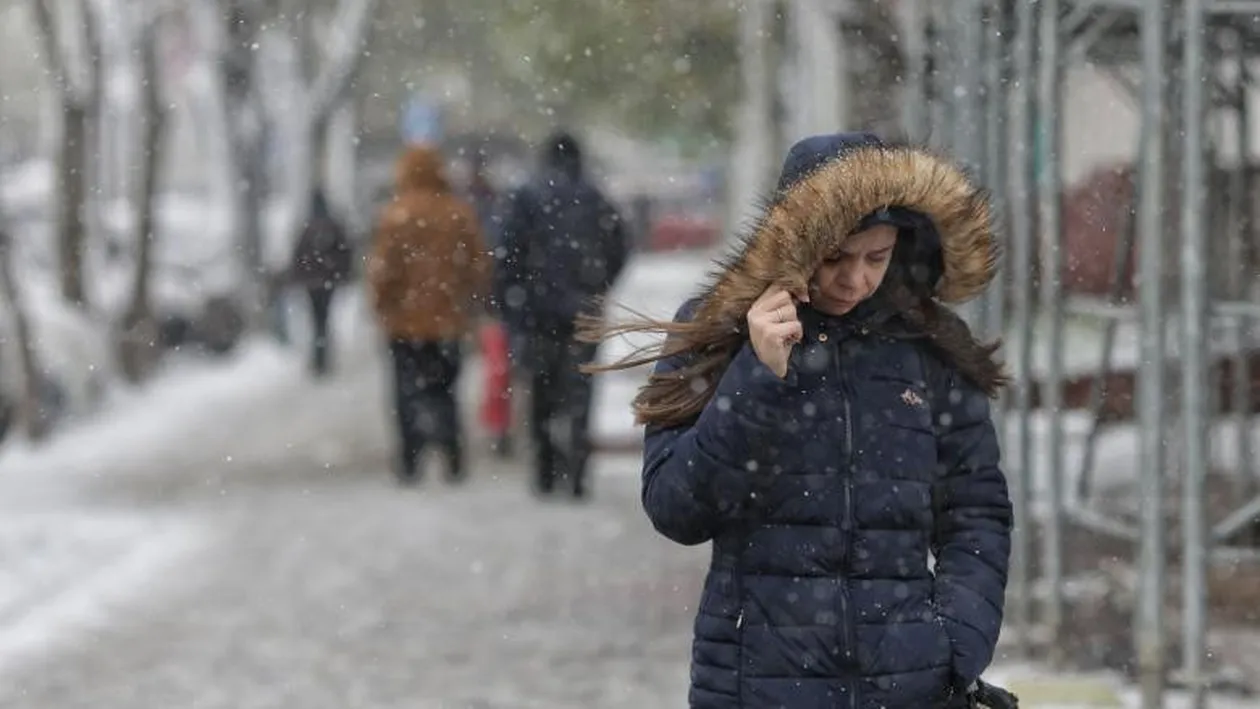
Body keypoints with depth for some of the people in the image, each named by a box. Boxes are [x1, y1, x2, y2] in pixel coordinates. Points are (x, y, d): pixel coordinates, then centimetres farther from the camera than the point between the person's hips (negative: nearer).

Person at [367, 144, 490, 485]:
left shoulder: (397, 215, -12)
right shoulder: (461, 214, 0)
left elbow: (383, 269, -12)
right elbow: (480, 266, 5)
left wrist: (382, 303, 4)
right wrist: (469, 303, 17)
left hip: (407, 320, -3)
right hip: (449, 320, 3)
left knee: (409, 391, 4)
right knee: (444, 389, 14)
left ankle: (411, 462, -3)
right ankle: (453, 461, 7)